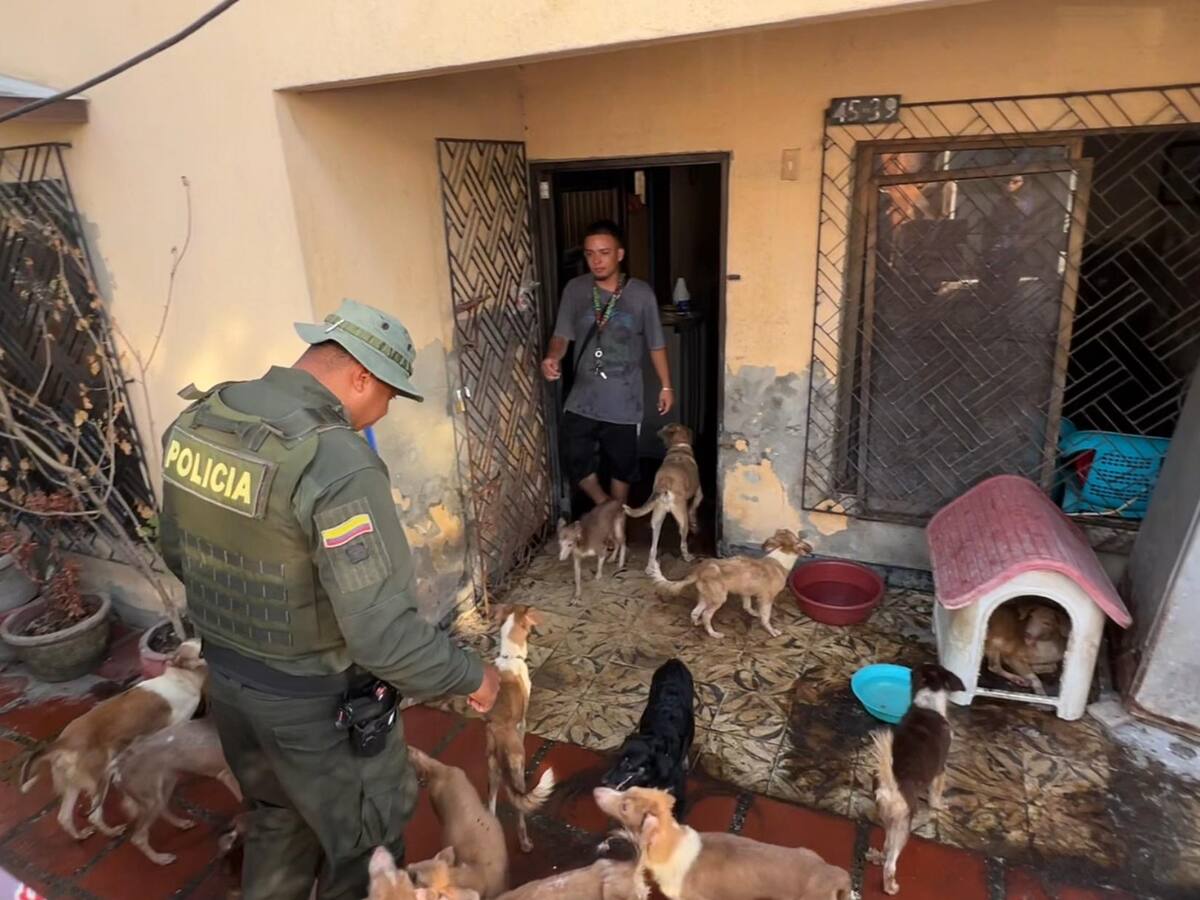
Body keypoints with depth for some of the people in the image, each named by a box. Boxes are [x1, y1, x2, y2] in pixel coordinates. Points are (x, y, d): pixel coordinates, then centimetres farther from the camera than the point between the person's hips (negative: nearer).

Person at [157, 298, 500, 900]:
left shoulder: (196, 420, -6)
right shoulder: (337, 463, -32)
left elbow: (178, 553, 9)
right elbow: (383, 634, -32)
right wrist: (472, 675, -16)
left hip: (226, 680, 7)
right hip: (319, 702, -7)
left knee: (276, 823, 32)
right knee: (365, 849, 20)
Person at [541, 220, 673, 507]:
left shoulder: (641, 293, -7)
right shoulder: (574, 289, -3)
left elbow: (656, 344, 2)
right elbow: (562, 335, 1)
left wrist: (666, 386, 6)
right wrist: (552, 358, -21)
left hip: (624, 402, -1)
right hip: (582, 399, 1)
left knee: (621, 467, 13)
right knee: (575, 463, 0)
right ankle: (604, 507, 30)